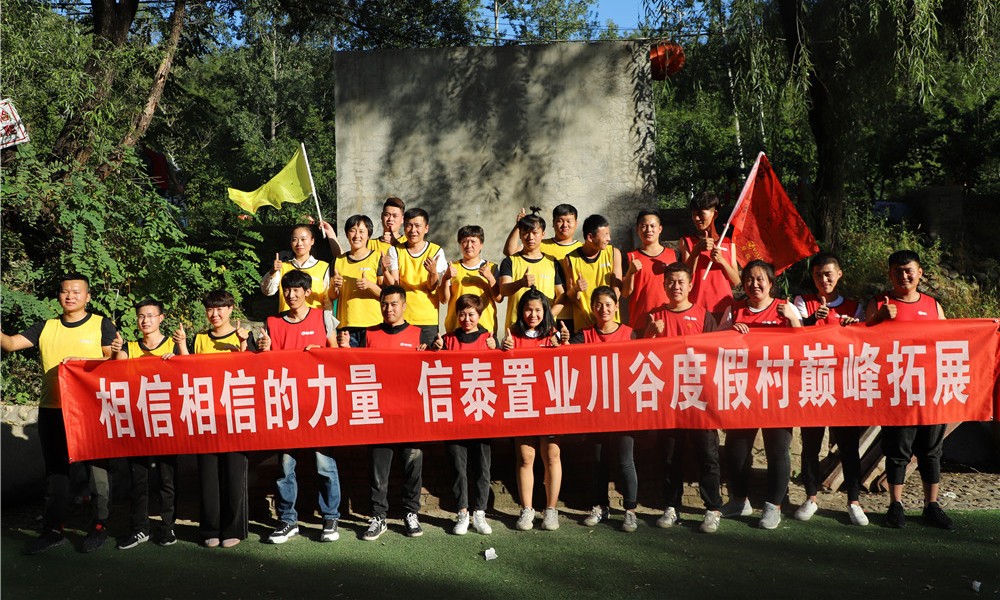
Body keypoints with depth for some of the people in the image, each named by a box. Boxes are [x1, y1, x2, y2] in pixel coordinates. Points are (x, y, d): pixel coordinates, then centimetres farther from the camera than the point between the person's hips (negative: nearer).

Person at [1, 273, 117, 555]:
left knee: (96, 467, 4)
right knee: (55, 470, 11)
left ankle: (100, 525, 15)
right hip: (52, 409, 4)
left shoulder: (102, 325, 1)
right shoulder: (45, 328, 11)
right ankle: (53, 529, 20)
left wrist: (81, 360, -18)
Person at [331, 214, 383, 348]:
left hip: (372, 325, -3)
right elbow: (332, 297, 15)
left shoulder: (377, 258, 2)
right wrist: (334, 286, -5)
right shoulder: (339, 261, 13)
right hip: (346, 325, 3)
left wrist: (369, 285, -18)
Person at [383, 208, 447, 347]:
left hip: (428, 320, -1)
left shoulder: (436, 251, 0)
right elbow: (394, 285, -4)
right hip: (401, 319, 1)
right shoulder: (395, 251, 5)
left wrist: (433, 273, -27)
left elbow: (432, 287, -6)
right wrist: (385, 270, -23)